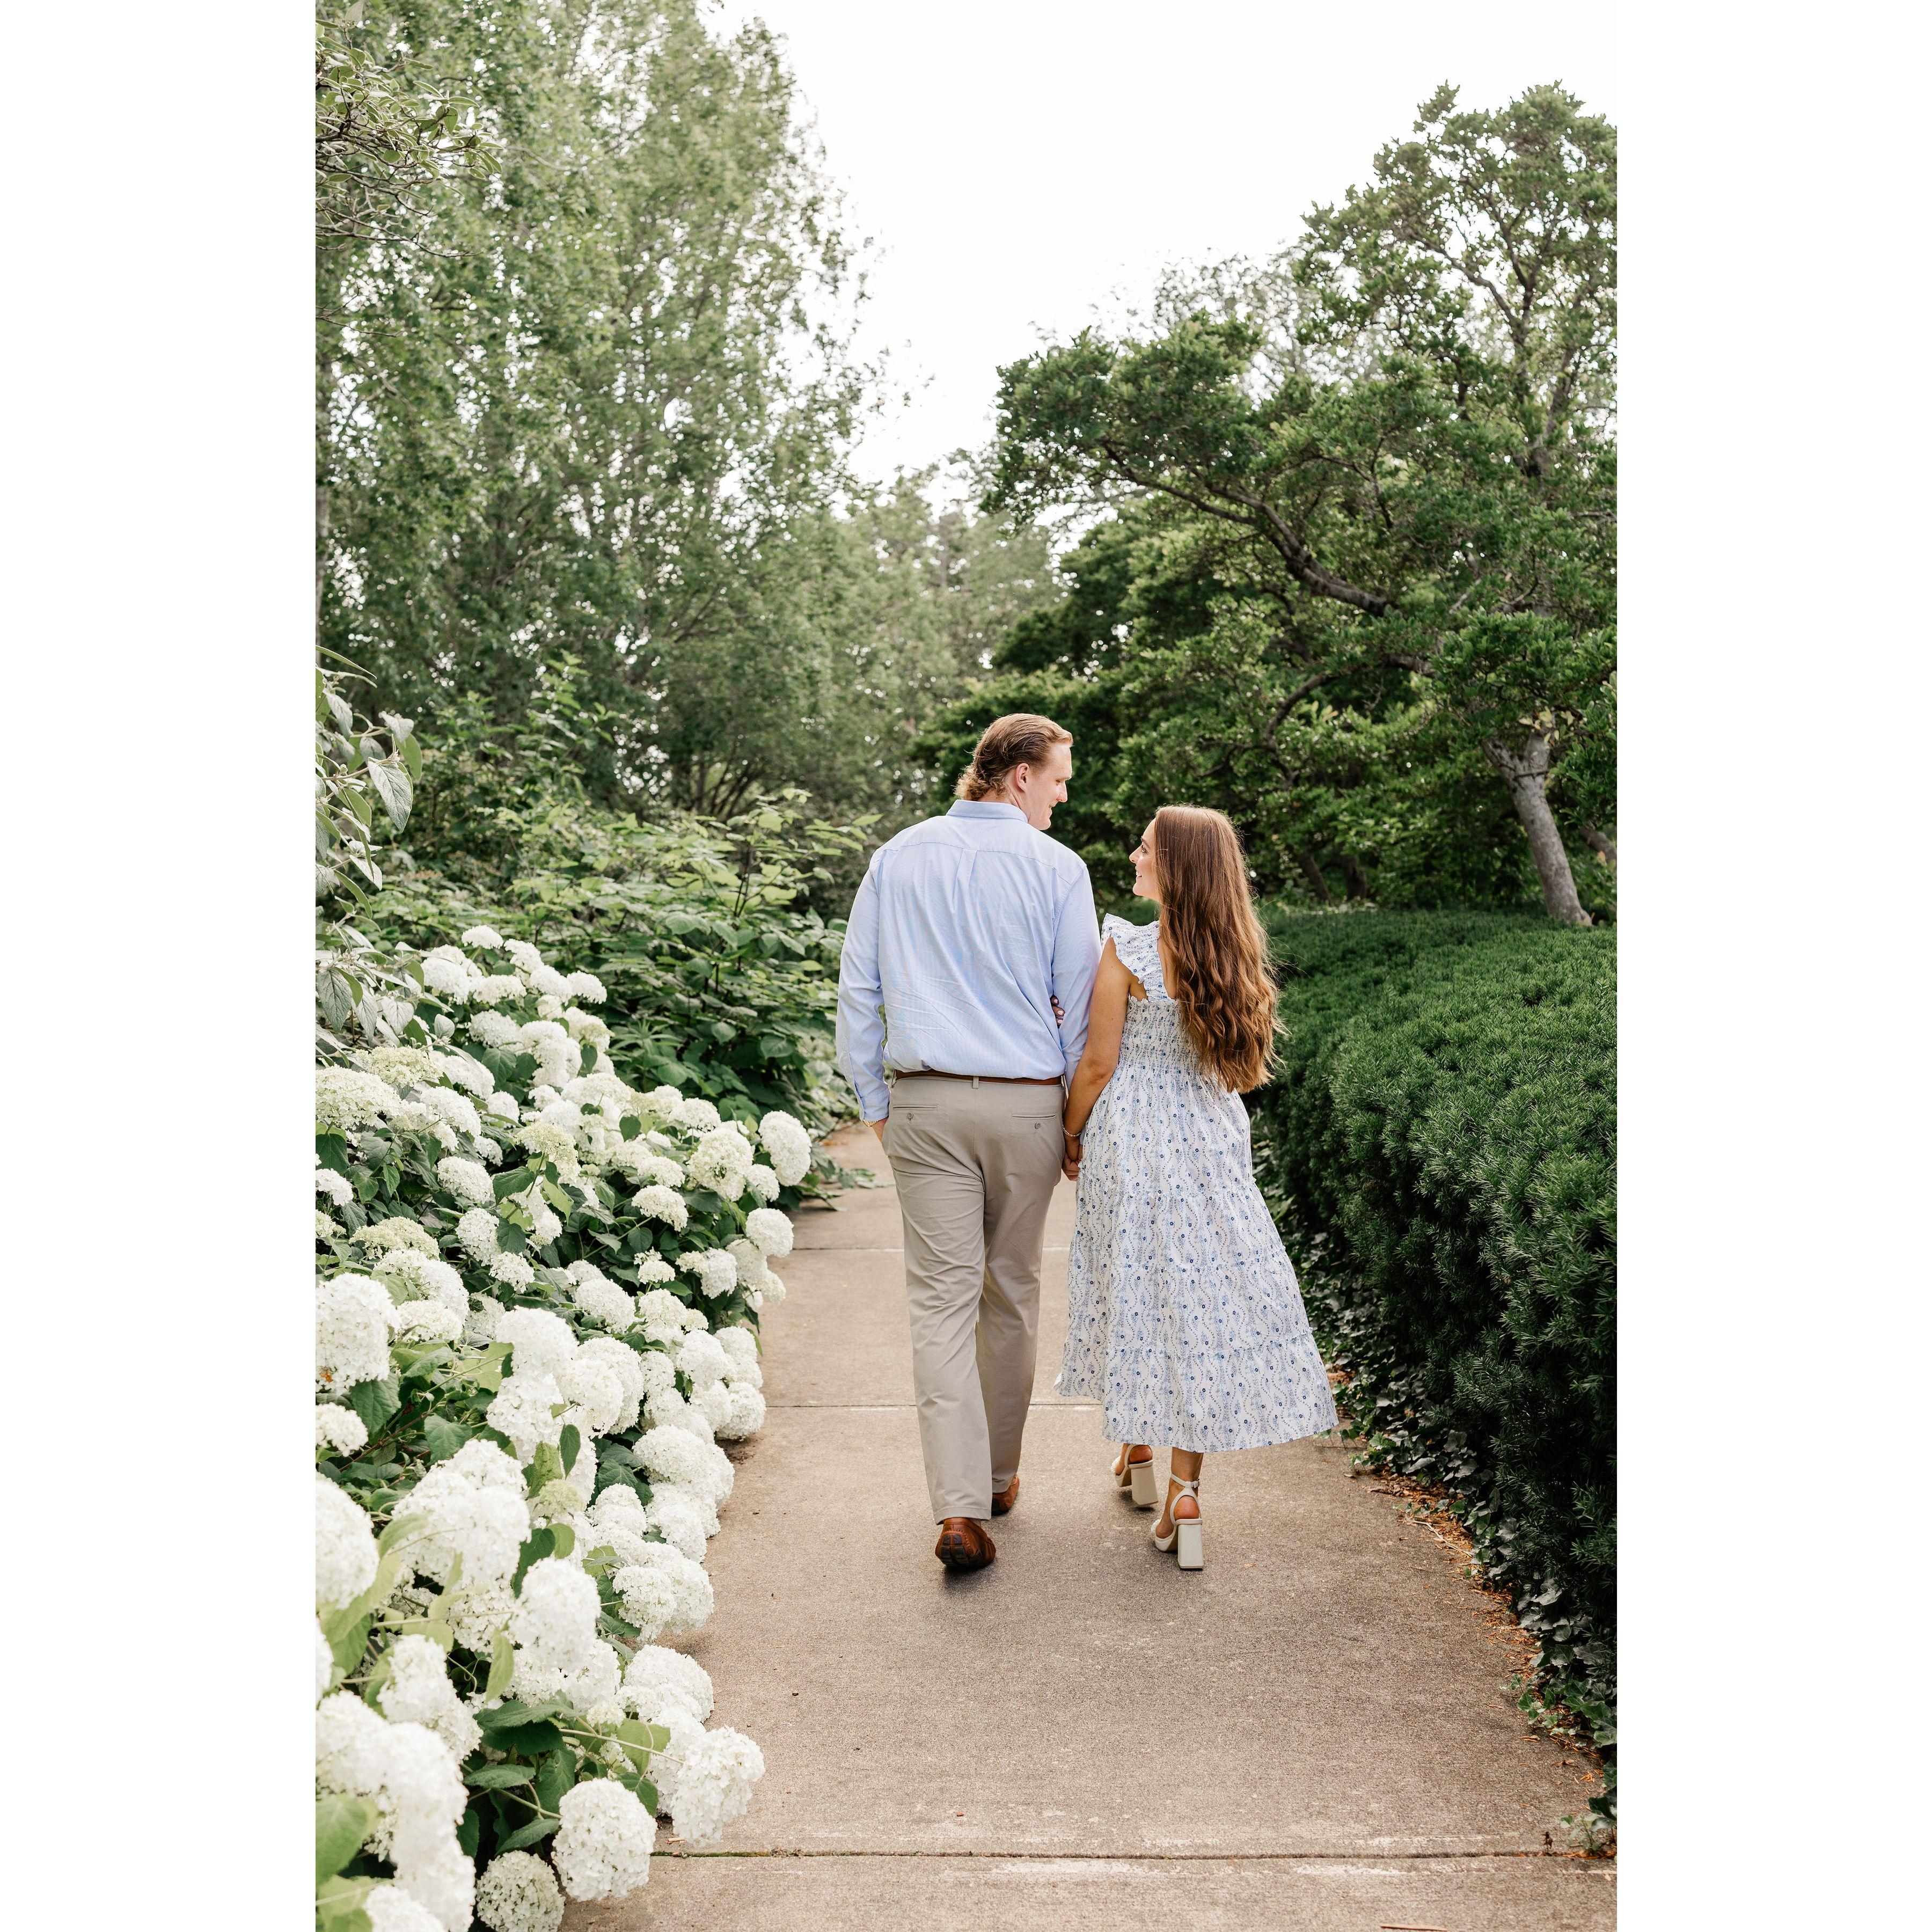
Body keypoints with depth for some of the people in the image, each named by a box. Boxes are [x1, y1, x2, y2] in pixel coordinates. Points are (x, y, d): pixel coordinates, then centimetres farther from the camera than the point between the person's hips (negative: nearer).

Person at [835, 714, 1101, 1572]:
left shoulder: (898, 858, 5)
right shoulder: (1056, 867, -3)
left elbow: (858, 989, 7)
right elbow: (1080, 1001, 0)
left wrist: (874, 1100, 14)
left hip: (925, 1104, 1)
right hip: (1026, 1104, -1)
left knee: (942, 1297, -1)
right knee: (1012, 1292, 14)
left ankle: (960, 1507, -10)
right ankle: (999, 1476, 28)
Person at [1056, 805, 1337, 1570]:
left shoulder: (1128, 948, -14)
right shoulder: (1238, 954, 1)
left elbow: (1098, 1061, -9)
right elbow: (1237, 1061, 11)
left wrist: (1070, 1134, 5)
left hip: (1131, 1141, -3)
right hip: (1212, 1142, 4)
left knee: (1137, 1290, 12)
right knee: (1201, 1298, 6)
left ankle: (1135, 1447, 30)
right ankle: (1184, 1488, 5)